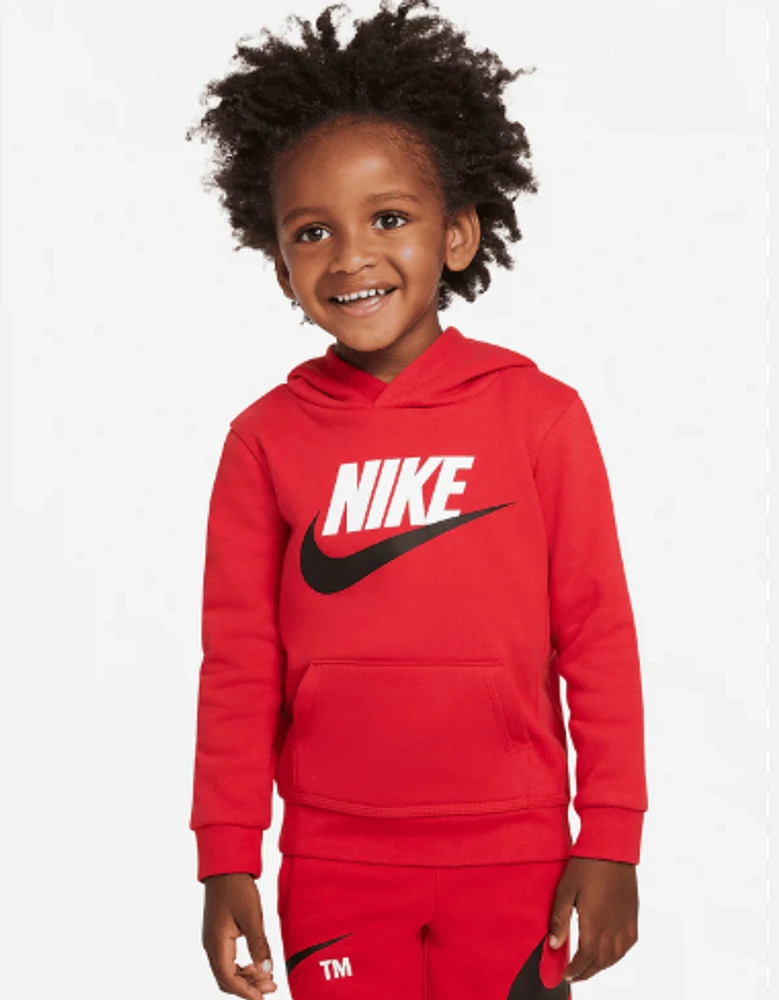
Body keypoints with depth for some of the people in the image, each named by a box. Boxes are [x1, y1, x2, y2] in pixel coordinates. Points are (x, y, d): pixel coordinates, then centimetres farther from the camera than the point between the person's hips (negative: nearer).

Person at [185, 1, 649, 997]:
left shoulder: (538, 413, -5)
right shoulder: (266, 439, -2)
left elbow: (598, 635, -3)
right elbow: (238, 662, 1)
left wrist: (610, 840, -2)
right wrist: (226, 859, 2)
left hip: (512, 857, -1)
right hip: (334, 867, 1)